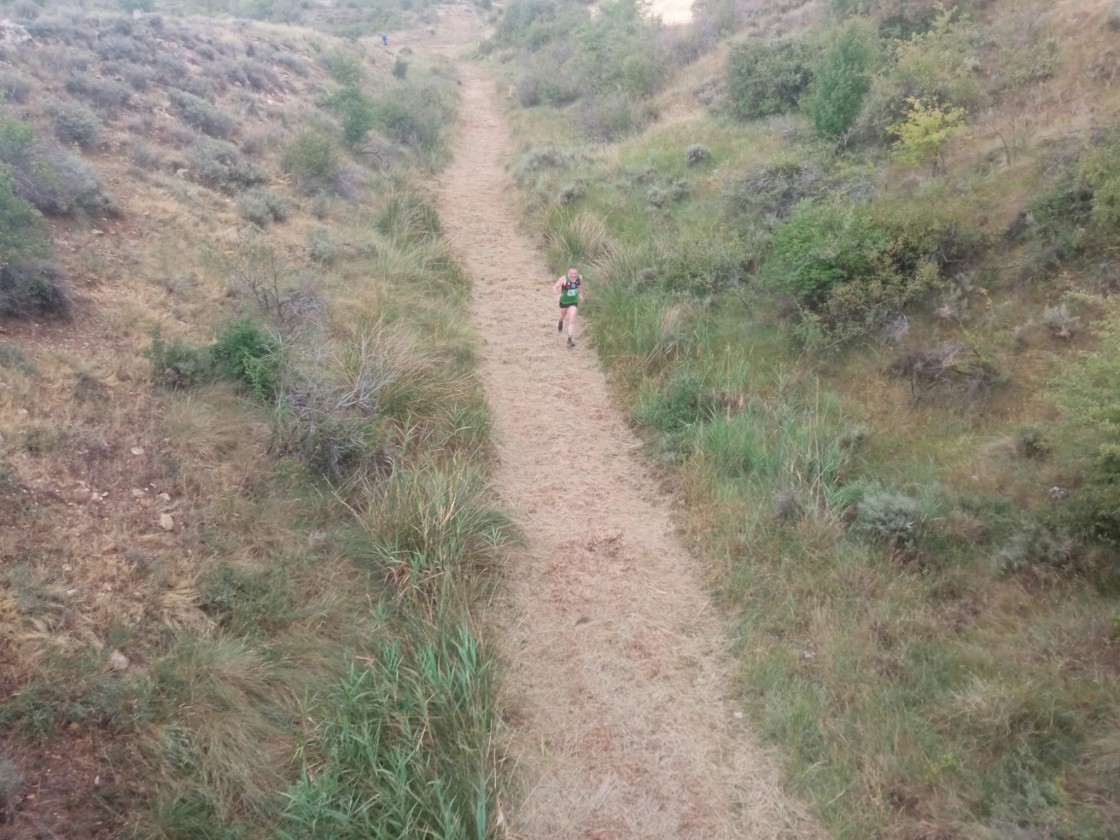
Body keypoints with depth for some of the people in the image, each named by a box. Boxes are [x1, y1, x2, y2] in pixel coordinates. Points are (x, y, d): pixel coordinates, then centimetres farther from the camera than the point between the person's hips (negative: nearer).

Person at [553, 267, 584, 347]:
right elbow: (554, 287, -31)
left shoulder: (579, 278, -16)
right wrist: (558, 294, -51)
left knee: (572, 321, -10)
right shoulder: (564, 279, -27)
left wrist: (581, 294, 19)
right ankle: (561, 322, 66)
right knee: (563, 314, 28)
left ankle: (569, 340, -9)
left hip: (574, 301, 0)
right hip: (564, 301, 0)